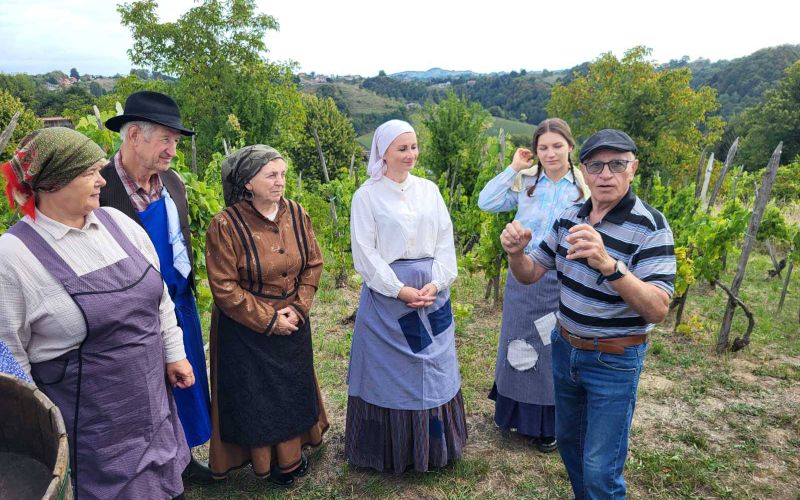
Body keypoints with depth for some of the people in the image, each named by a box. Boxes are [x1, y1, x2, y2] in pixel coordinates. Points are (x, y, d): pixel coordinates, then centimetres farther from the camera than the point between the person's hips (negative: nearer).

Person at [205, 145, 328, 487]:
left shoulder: (296, 214, -5)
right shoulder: (226, 225, -20)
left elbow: (313, 264, 2)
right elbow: (224, 288, -18)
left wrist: (298, 308, -9)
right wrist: (268, 321, -16)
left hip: (293, 324, 5)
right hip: (245, 331, -4)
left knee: (293, 386, 19)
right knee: (254, 394, 10)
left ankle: (292, 453, 42)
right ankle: (264, 459, 34)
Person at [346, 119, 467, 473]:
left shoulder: (429, 190, 7)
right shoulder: (367, 195, -4)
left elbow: (445, 241, 4)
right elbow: (365, 253, -9)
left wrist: (435, 283, -9)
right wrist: (400, 290, -15)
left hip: (432, 292, 4)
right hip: (386, 294, -4)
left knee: (432, 367, 13)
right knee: (389, 369, 7)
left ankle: (433, 443, 32)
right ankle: (391, 448, 25)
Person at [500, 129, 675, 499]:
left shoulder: (650, 227, -20)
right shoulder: (569, 218, -2)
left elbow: (658, 310, -29)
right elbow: (530, 274, 3)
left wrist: (609, 264, -45)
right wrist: (515, 252, -21)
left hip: (614, 361, -6)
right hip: (565, 348, 6)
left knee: (600, 470, 2)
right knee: (568, 440, 24)